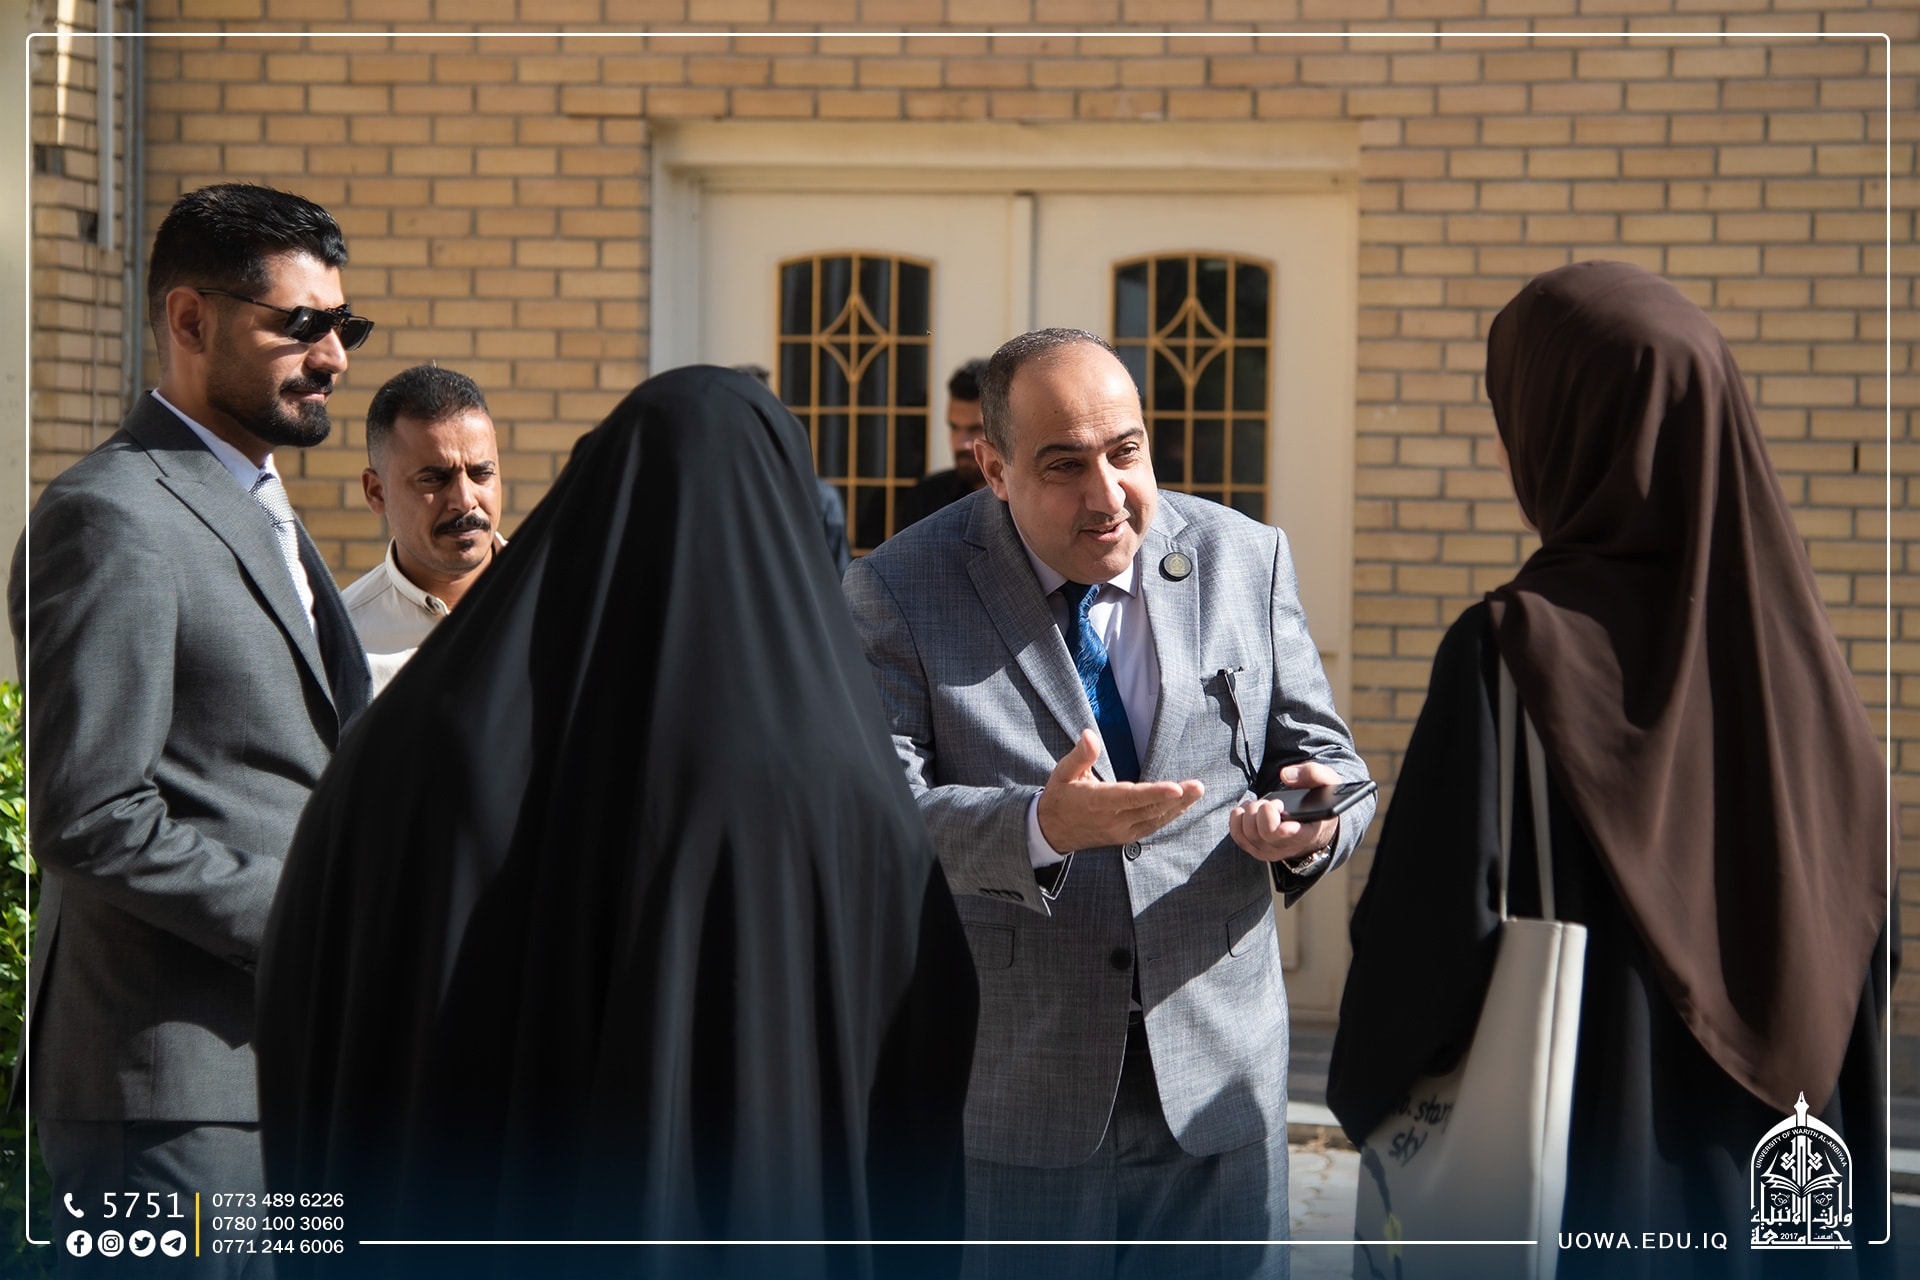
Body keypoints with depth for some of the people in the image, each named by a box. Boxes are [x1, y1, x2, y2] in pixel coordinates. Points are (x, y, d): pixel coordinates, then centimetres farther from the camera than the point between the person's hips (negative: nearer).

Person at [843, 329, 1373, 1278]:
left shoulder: (1246, 559, 5)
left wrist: (1313, 824, -17)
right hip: (1008, 1102, -2)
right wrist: (1039, 827, -33)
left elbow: (1327, 759, 8)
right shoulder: (900, 592, -5)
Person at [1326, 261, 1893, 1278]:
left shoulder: (1514, 651, -16)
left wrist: (1365, 1097, 2)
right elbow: (1861, 959, 5)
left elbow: (1430, 921, -16)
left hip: (1567, 1191, -5)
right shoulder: (1791, 656, 1)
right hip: (1762, 1187, 5)